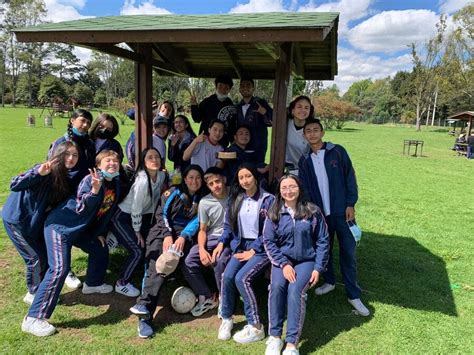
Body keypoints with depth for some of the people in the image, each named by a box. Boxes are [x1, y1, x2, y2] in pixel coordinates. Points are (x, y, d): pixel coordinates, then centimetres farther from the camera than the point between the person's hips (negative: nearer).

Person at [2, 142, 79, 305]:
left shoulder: (65, 178, 2)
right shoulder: (47, 172, -25)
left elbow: (55, 203, 8)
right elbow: (14, 186, -32)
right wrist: (38, 173, -47)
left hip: (34, 220, 8)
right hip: (17, 219, -8)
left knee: (46, 255, 13)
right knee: (37, 258, -2)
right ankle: (33, 294, 18)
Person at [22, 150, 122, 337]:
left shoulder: (116, 184, 3)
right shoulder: (90, 179, -22)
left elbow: (107, 211, 13)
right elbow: (81, 208, -28)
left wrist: (99, 233, 15)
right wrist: (95, 190, -43)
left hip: (80, 228, 9)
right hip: (60, 226, -9)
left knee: (100, 249, 20)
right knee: (59, 269, -19)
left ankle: (93, 283, 46)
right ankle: (33, 319, -12)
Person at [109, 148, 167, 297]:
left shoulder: (161, 175, -7)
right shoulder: (142, 181, -30)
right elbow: (136, 209, -23)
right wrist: (137, 232, -12)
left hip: (142, 216, 8)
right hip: (121, 217, -7)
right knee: (138, 251, -11)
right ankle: (121, 284, 8)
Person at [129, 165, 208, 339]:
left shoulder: (203, 199, 15)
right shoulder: (173, 192, 13)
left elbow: (196, 221, 3)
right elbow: (161, 214, 5)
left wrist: (183, 237, -14)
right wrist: (167, 235, -12)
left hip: (184, 236, 0)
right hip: (163, 231, 0)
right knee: (154, 265, -24)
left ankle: (144, 305, -39)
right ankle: (145, 316, -34)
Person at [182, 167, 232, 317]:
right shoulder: (205, 202, -2)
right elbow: (202, 229, 5)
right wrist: (202, 249, -14)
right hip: (212, 239, 3)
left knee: (219, 262, -30)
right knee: (189, 263, -15)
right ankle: (207, 297, 6)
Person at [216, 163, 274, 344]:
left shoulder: (268, 200, -8)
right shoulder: (235, 199, 9)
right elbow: (229, 225, 15)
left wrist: (253, 251, -13)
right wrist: (221, 243, -1)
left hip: (261, 248, -5)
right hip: (241, 245, 5)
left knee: (241, 278, -25)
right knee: (227, 276, -20)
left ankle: (255, 327, -12)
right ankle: (226, 319, 1)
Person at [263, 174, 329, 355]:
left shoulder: (313, 211, -3)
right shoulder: (274, 213, -1)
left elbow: (322, 241, 1)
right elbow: (268, 241, -4)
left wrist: (318, 268, -5)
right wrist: (284, 264, -15)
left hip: (306, 260, -1)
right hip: (282, 260, 1)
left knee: (295, 290, -27)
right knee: (277, 286, -27)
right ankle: (274, 337, -12)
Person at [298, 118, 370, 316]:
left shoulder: (337, 152, -2)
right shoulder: (304, 161, 7)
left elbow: (350, 177, -2)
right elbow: (305, 188, 9)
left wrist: (350, 204, -8)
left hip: (342, 211, -3)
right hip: (320, 213, 3)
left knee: (348, 252, -1)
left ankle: (353, 295, 9)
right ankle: (329, 281, 35)